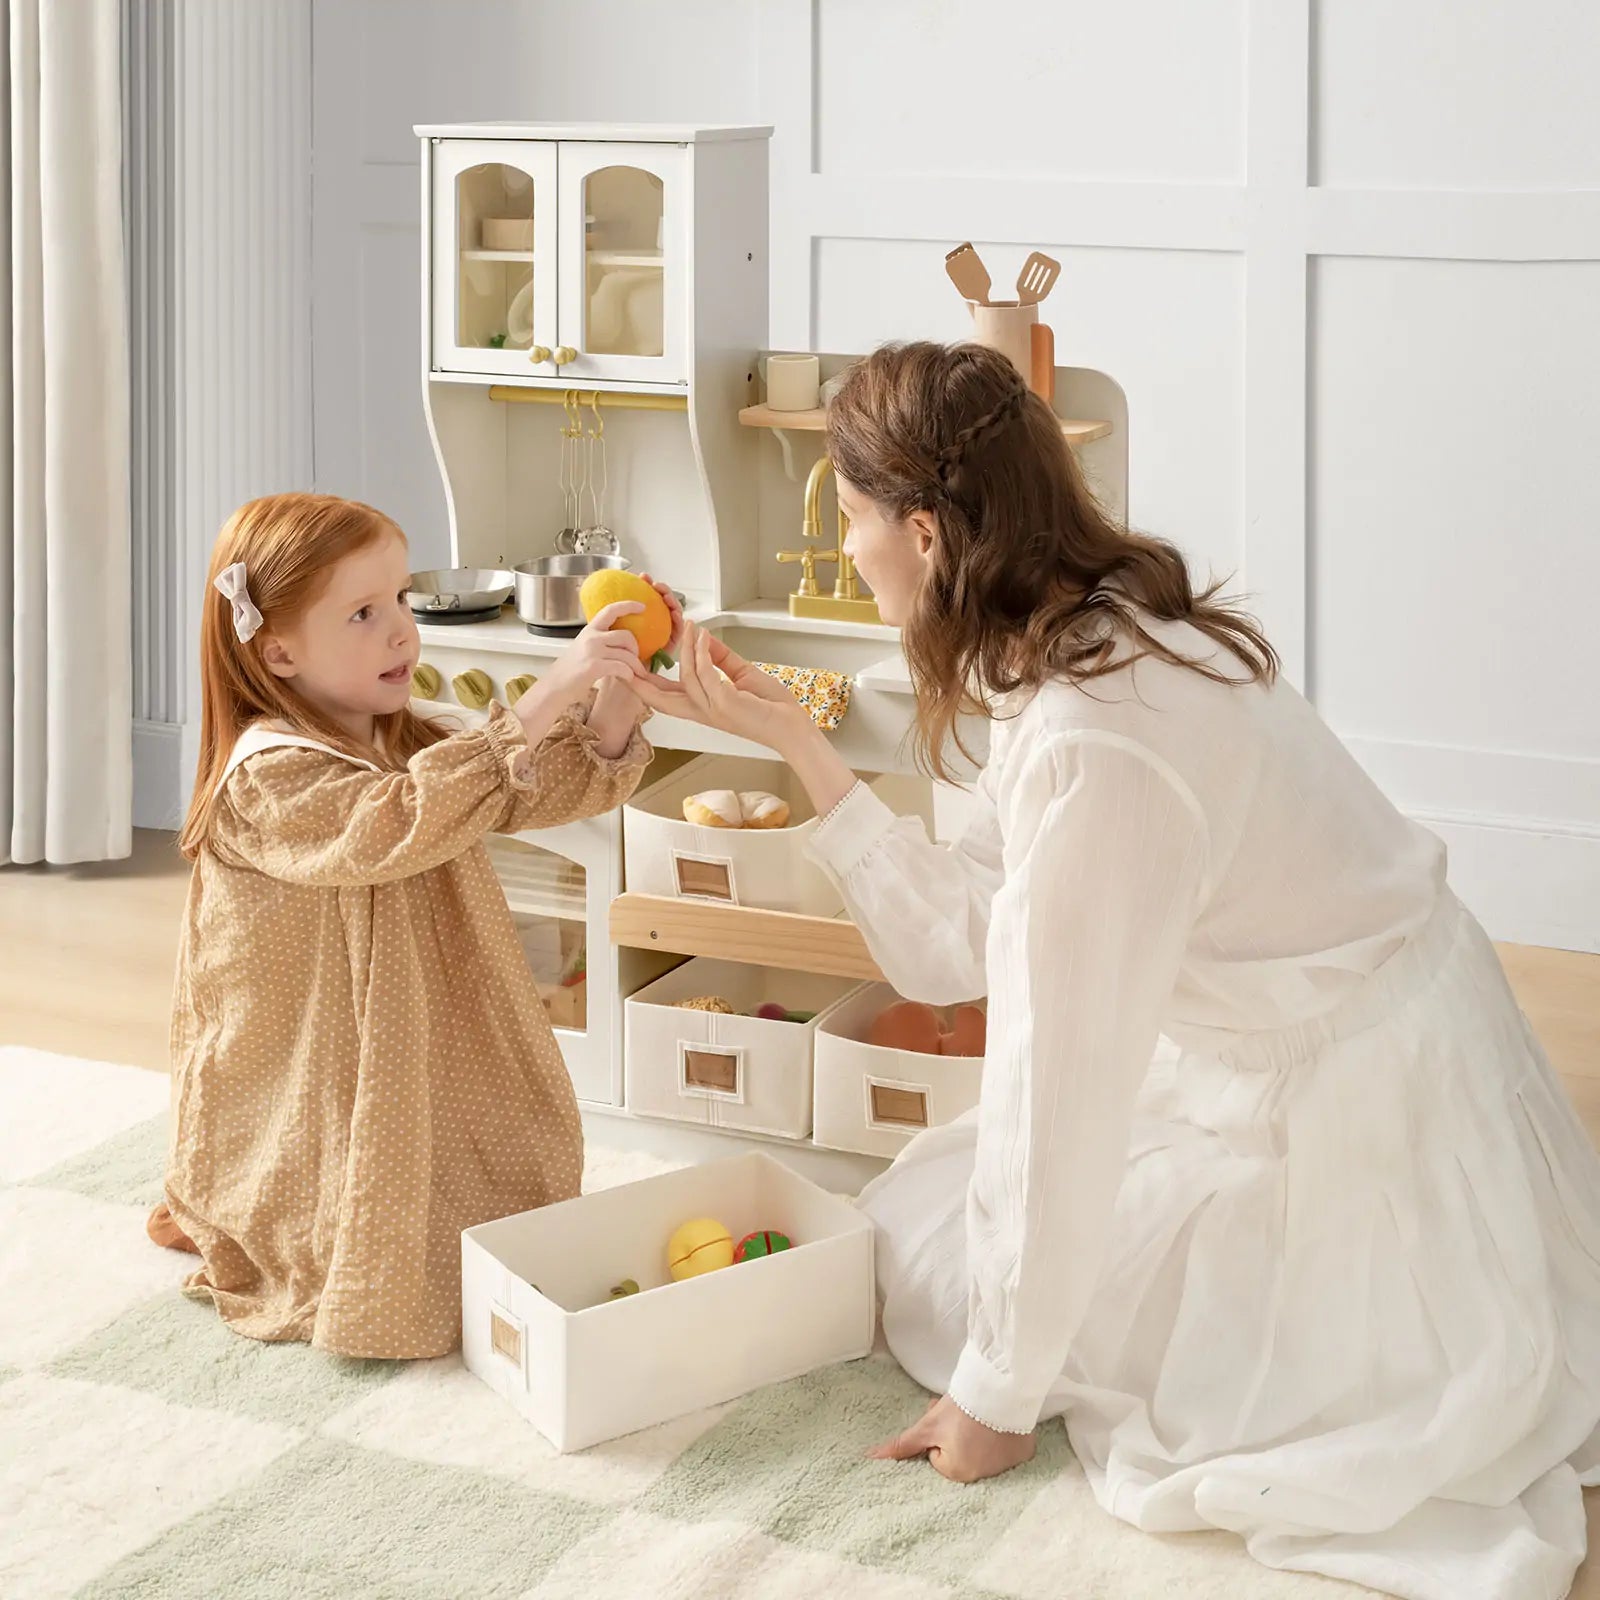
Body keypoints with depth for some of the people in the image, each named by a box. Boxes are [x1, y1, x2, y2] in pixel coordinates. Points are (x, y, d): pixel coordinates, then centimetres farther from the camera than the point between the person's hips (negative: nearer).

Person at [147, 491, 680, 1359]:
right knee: (393, 1291, -11)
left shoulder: (408, 744, 6)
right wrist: (543, 698, -44)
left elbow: (565, 780, 3)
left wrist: (619, 691, -18)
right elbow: (402, 823, -39)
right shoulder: (269, 776, -22)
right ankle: (206, 1219, 13)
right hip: (303, 1115, -8)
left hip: (424, 1083, 8)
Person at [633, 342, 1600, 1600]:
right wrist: (796, 745, 4)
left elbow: (1053, 1087, -25)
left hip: (1359, 1143, -9)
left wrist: (999, 1399, -15)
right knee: (919, 1201, 18)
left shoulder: (1096, 750, -31)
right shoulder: (1101, 636, -2)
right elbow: (957, 939, 3)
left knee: (934, 1264, 4)